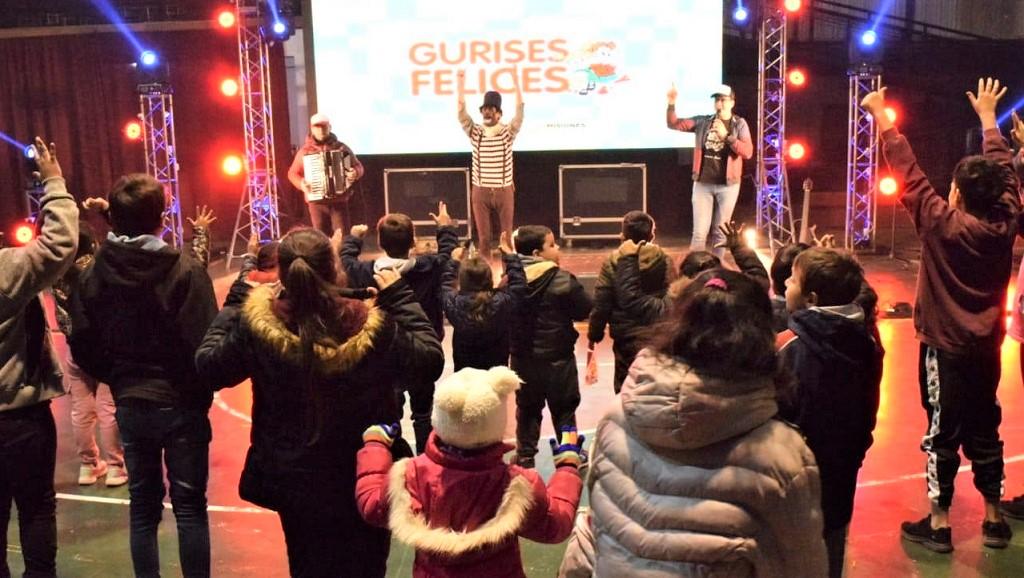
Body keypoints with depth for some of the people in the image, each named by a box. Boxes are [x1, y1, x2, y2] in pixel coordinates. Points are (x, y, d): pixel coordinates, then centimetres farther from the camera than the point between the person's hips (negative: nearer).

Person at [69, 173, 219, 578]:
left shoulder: (92, 276, -4)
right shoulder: (186, 271, -16)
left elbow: (83, 349, -1)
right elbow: (205, 344, -18)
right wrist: (203, 389, 1)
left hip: (129, 406, 3)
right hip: (182, 404, -3)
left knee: (142, 506, 15)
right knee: (190, 506, 7)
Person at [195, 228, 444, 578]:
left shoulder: (257, 325, -18)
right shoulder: (371, 327, -21)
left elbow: (208, 366, -1)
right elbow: (431, 359, -8)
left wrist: (234, 305, 8)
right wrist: (399, 296, -3)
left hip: (293, 481, 2)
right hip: (366, 480, -1)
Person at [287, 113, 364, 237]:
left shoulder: (341, 147, 4)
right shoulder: (305, 150, 4)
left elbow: (358, 166, 8)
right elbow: (293, 173, 10)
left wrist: (355, 173, -15)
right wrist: (301, 184, -11)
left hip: (339, 200, 0)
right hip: (316, 202, 0)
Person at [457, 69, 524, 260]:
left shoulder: (508, 132, -1)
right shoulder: (474, 132, 2)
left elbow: (520, 110, -13)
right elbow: (461, 110, -7)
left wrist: (516, 82, -20)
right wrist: (461, 82, -14)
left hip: (504, 191, -1)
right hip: (480, 191, 1)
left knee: (507, 234, 7)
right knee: (483, 236, 6)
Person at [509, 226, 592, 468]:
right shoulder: (562, 280, -18)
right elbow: (586, 310, -9)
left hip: (523, 357, 4)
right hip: (557, 357, -3)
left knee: (527, 409, 17)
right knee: (563, 410, 12)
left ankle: (525, 456, 21)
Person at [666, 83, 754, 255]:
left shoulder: (739, 124, 0)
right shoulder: (703, 121, 5)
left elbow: (748, 152, -12)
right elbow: (674, 124, 4)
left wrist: (726, 136, -19)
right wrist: (671, 103, -11)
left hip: (727, 185, -1)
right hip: (703, 183, 1)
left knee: (720, 231, 9)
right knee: (699, 232, -4)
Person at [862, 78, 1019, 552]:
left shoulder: (942, 225, -19)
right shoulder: (1005, 223, -5)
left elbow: (908, 174, -16)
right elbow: (1004, 170, 9)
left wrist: (881, 117, -10)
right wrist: (987, 116, 21)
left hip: (945, 348, -5)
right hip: (986, 348, 5)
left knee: (942, 434, 2)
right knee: (984, 432, 15)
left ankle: (939, 524, 9)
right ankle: (994, 519, 24)